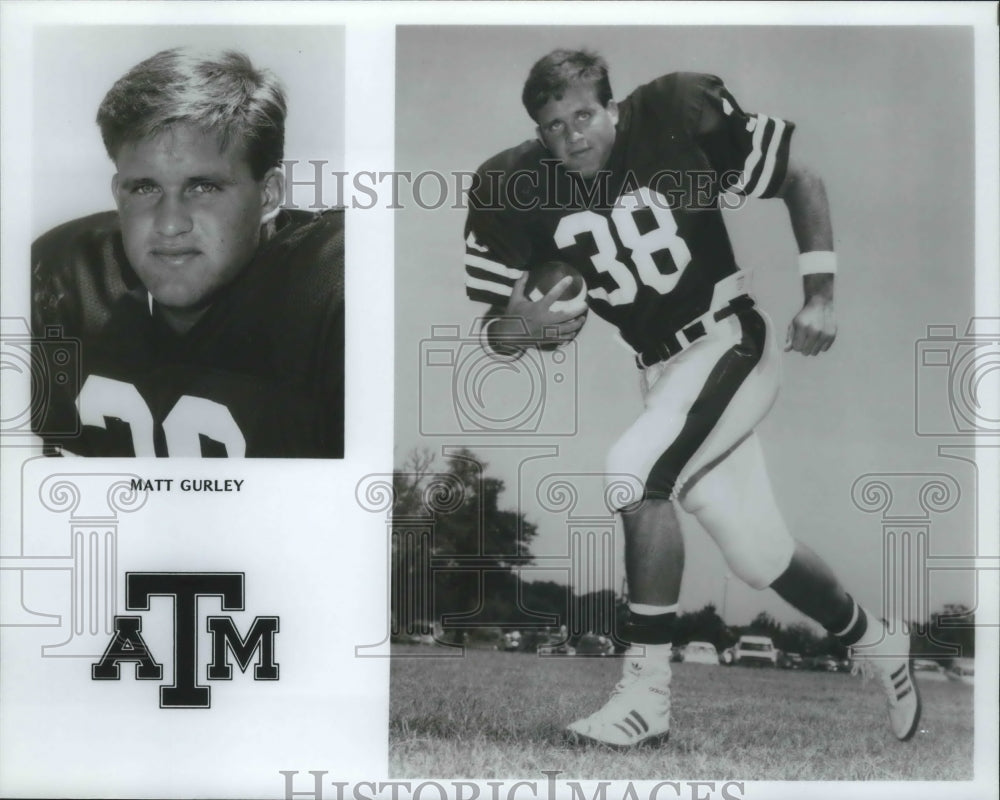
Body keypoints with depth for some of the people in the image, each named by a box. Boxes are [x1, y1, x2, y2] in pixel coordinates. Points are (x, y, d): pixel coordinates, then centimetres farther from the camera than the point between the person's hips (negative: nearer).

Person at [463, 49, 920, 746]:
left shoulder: (678, 118, -16)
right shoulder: (516, 190, -9)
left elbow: (800, 182, -5)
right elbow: (489, 333, -7)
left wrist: (821, 296, -13)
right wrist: (514, 330, -30)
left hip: (732, 341, -4)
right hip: (662, 368, 5)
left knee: (636, 473, -27)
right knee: (760, 557, 10)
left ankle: (647, 693, -17)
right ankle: (876, 643, 39)